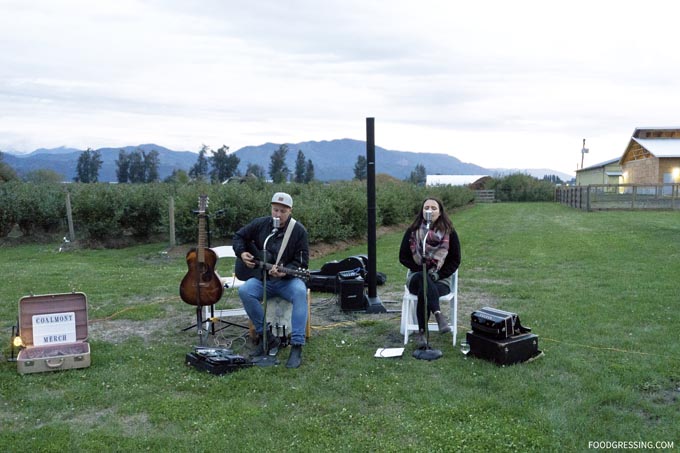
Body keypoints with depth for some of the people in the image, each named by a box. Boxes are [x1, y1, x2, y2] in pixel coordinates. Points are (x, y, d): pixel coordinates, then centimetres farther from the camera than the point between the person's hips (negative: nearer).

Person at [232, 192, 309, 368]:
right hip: (262, 278, 3)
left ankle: (297, 346, -35)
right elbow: (239, 237, 17)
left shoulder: (298, 230, -7)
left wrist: (284, 272, -27)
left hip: (288, 280, -3)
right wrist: (242, 253, -3)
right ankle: (266, 336, -14)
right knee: (244, 291, -28)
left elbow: (302, 262, -10)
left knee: (300, 291, -36)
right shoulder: (260, 224, 2)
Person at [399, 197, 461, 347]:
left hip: (441, 279, 0)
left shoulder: (450, 233, 1)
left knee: (424, 292, -34)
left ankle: (421, 332, -30)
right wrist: (423, 270, -10)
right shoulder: (412, 231, 2)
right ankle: (438, 314, -50)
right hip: (417, 276, 1)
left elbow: (455, 260, 3)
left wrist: (439, 273, -13)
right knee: (424, 279, -37)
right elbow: (403, 257, 3)